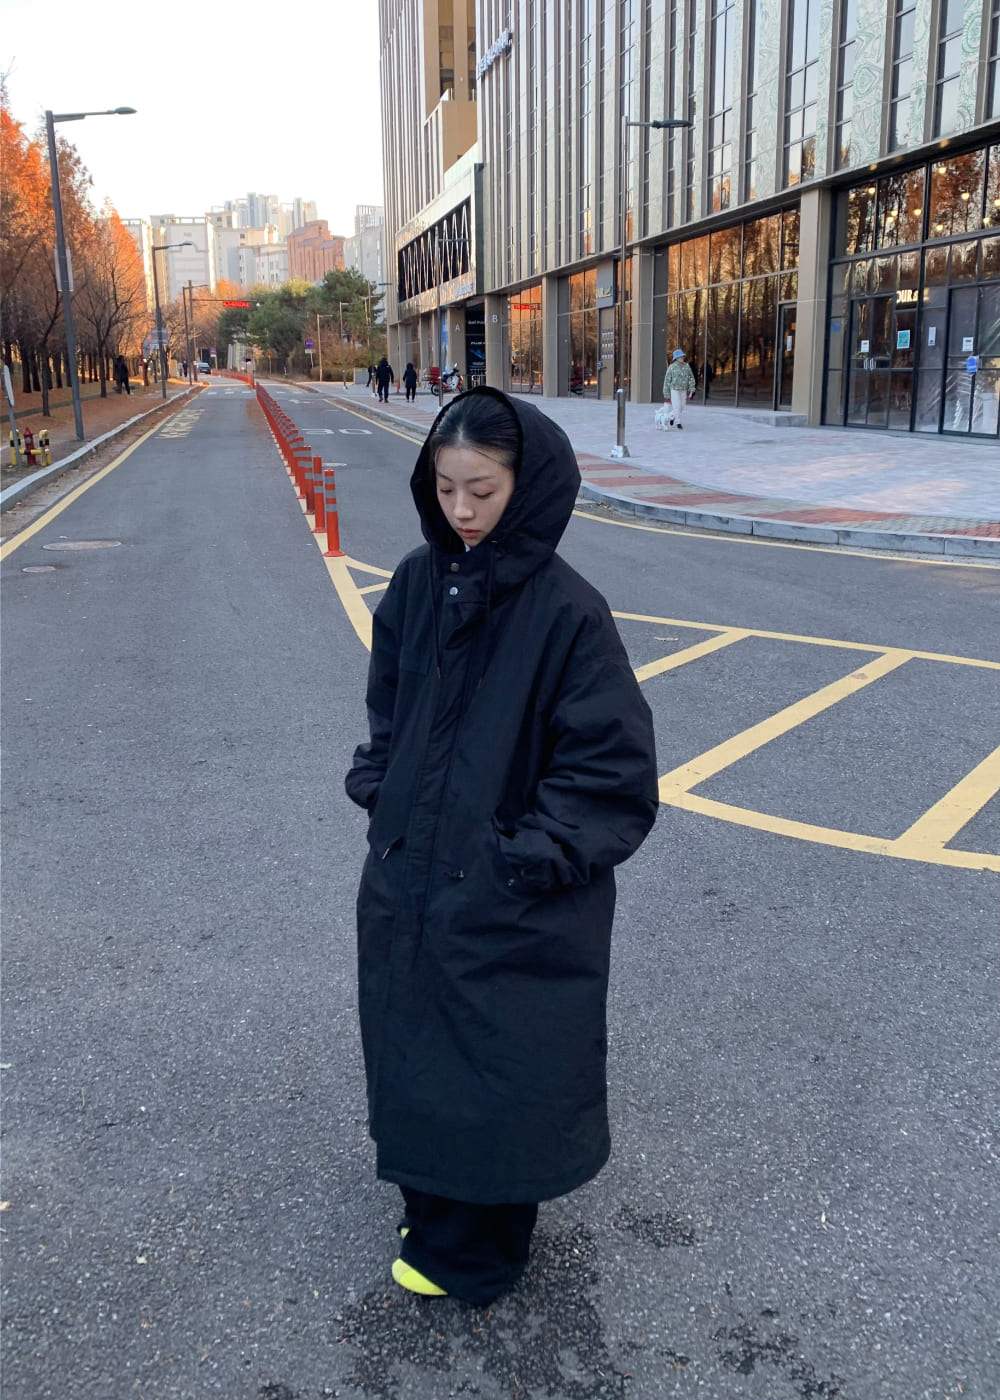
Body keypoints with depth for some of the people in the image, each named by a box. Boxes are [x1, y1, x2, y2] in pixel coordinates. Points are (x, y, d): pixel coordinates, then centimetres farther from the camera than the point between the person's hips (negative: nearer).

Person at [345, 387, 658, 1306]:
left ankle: (476, 1246, 35)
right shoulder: (418, 584, 0)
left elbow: (613, 763, -16)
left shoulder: (566, 612, -18)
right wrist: (381, 798, 5)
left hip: (509, 905, -6)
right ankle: (433, 1208, 44)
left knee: (497, 1066, 11)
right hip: (410, 880, 6)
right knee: (413, 1051, 20)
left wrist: (531, 857, -17)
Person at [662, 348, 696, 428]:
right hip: (674, 389, -4)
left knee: (681, 406, 8)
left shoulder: (686, 366, 1)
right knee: (676, 406, -10)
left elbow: (691, 378, 3)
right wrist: (666, 394, -4)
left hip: (683, 390, 4)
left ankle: (672, 416, 34)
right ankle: (678, 422, 0)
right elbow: (667, 380, -3)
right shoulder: (671, 367, -8)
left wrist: (691, 390, -7)